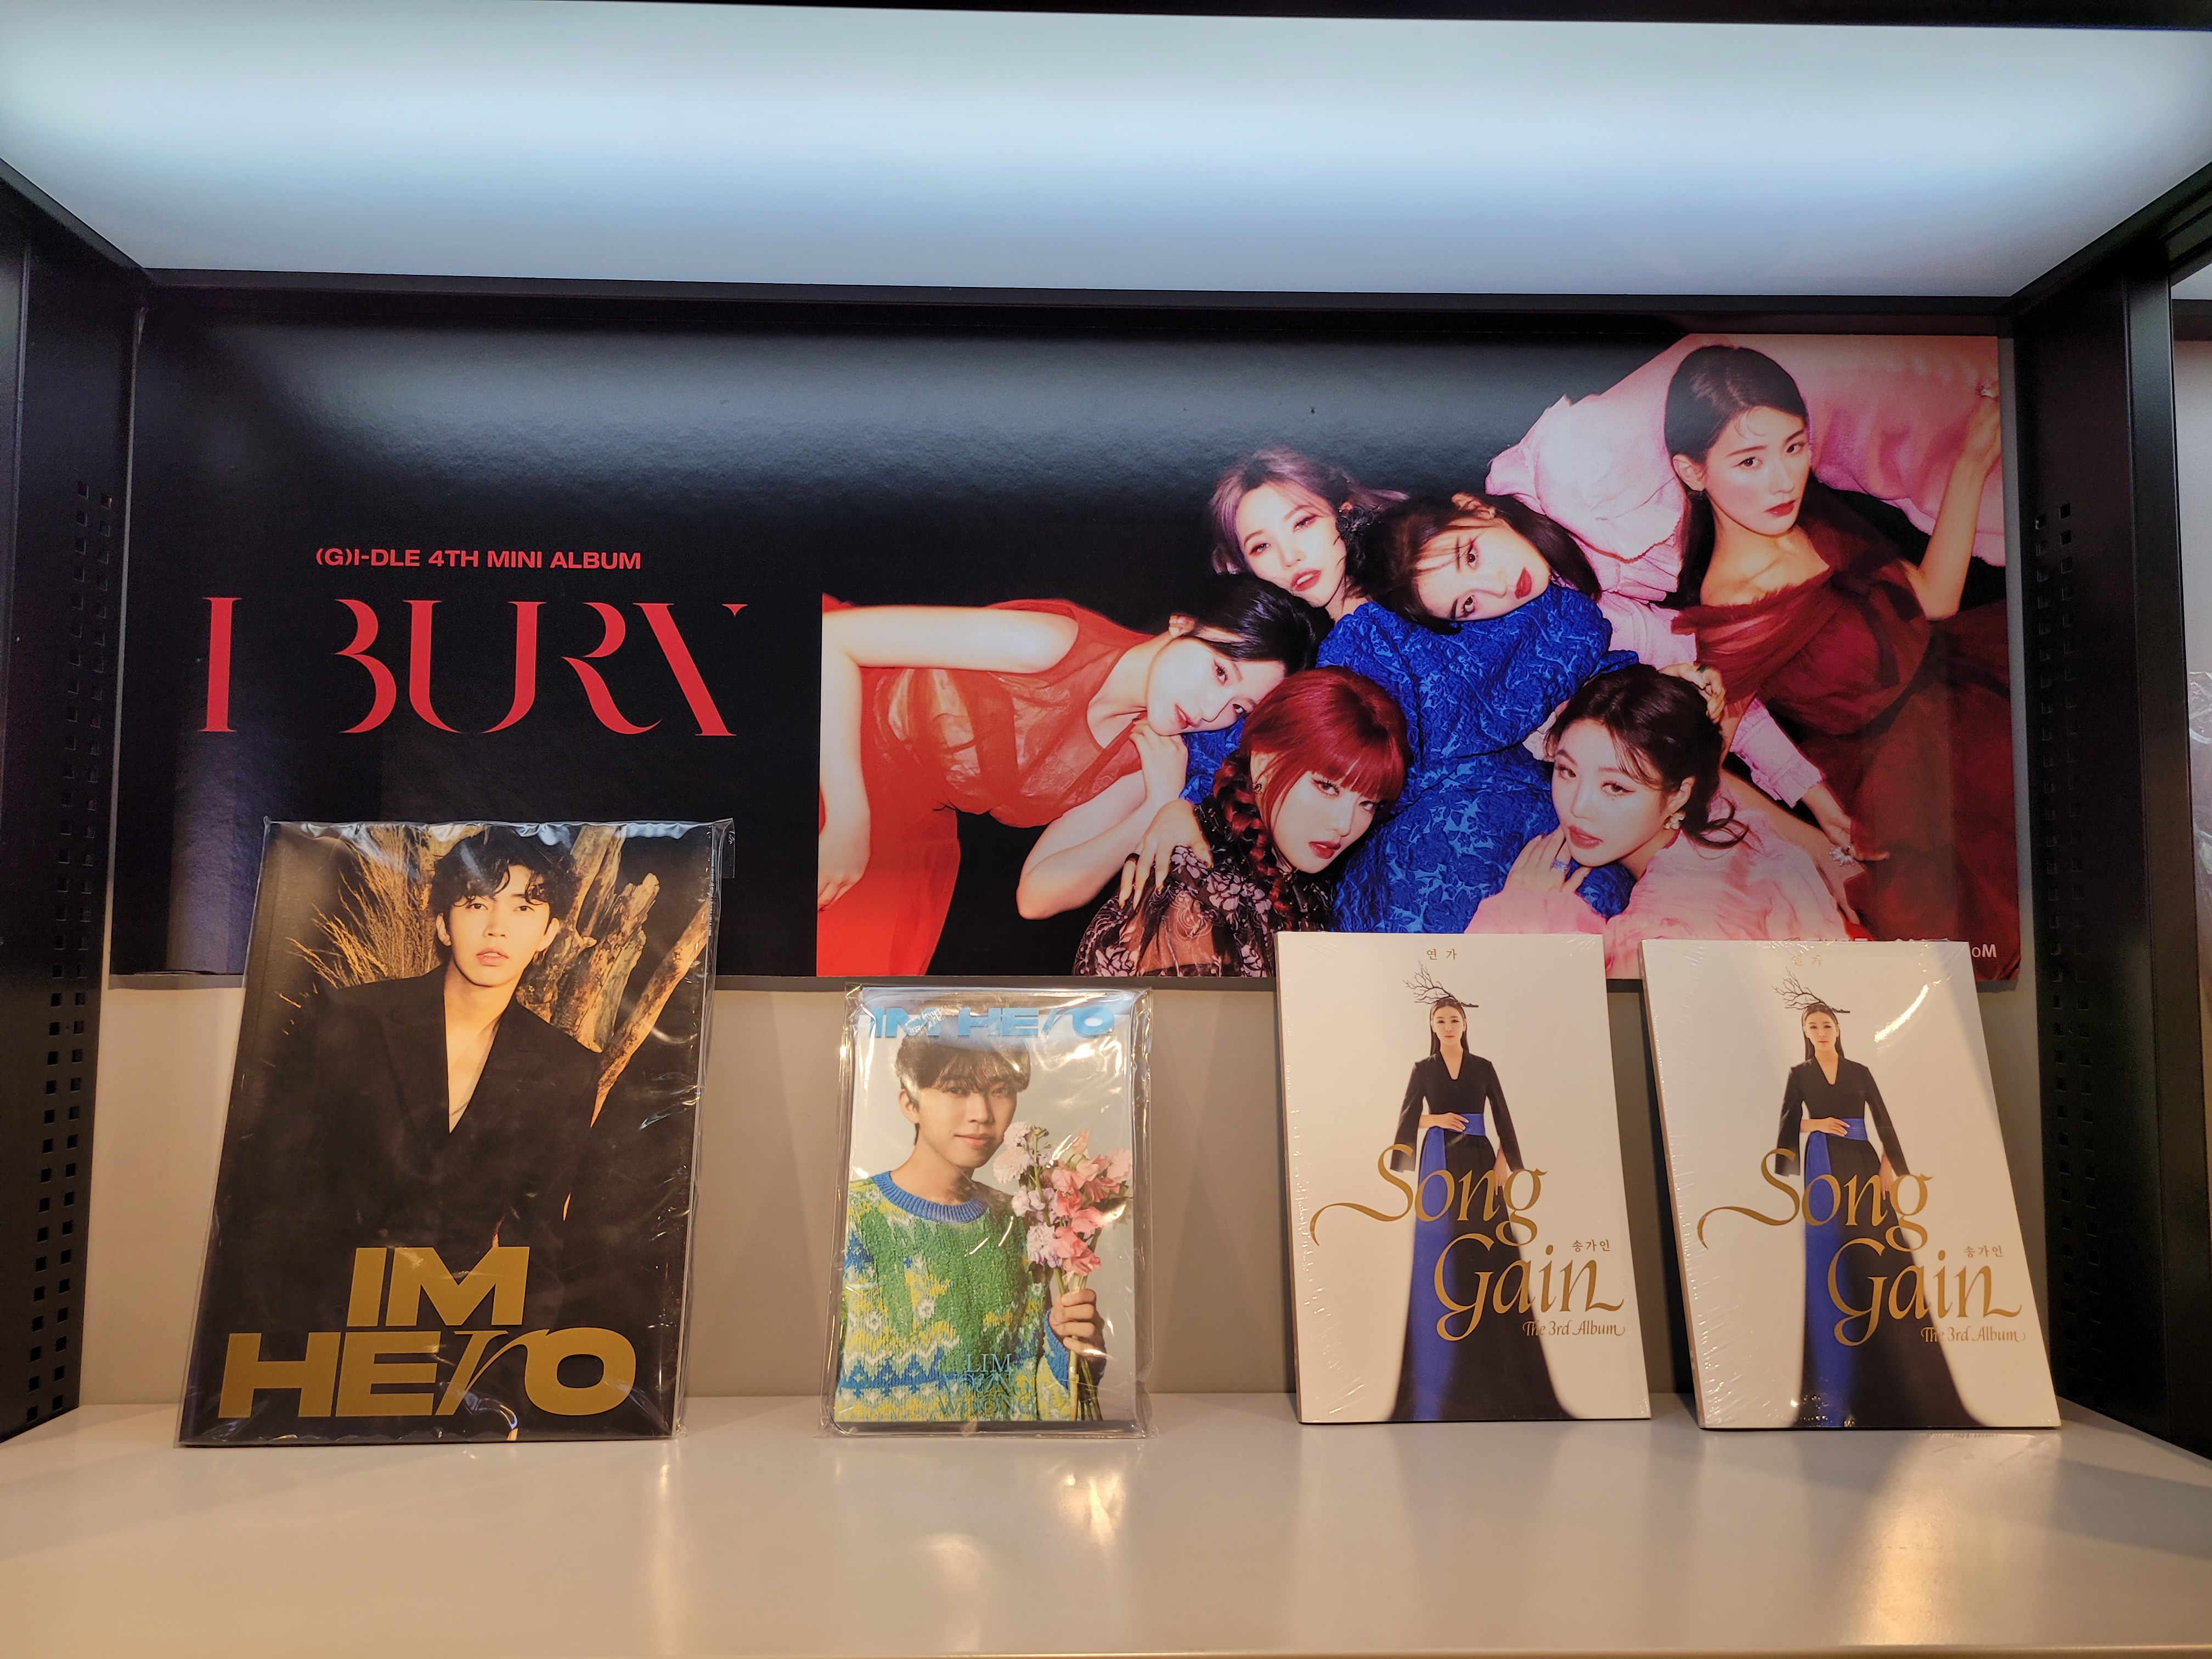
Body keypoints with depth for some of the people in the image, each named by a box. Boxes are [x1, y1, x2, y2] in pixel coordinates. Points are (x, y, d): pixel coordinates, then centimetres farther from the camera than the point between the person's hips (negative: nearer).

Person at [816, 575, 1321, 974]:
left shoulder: (1146, 765, -8)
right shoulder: (1061, 645, -27)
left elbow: (1039, 894, -9)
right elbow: (834, 636, -25)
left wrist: (1161, 808, -20)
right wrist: (847, 825, -26)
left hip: (905, 837, 4)